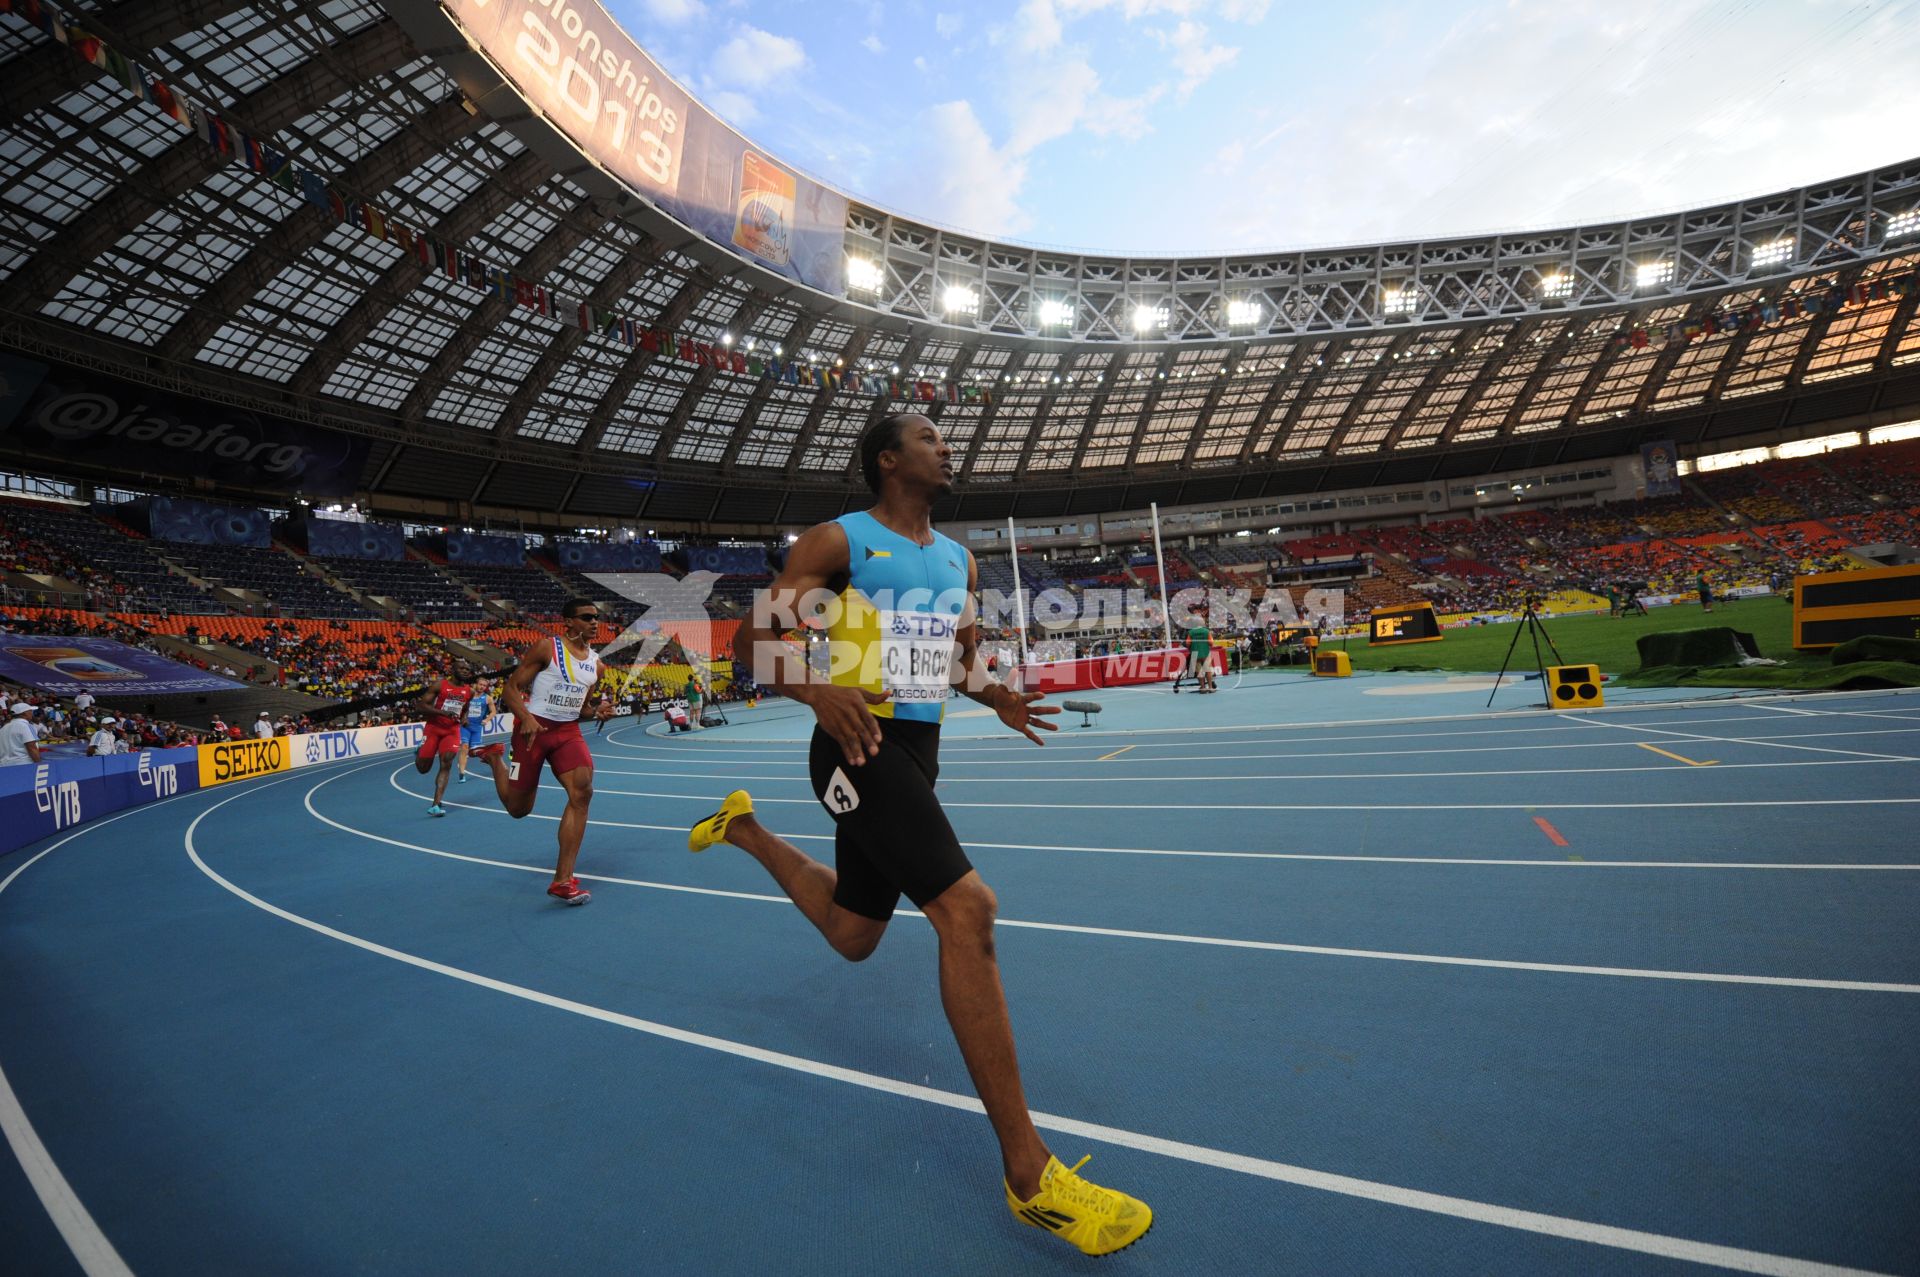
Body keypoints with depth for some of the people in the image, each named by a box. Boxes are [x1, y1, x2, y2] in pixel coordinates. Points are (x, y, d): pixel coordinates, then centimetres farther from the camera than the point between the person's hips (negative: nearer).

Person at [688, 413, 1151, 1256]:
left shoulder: (960, 561, 14)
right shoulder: (839, 542, -6)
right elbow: (751, 645, -7)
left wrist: (992, 694, 3)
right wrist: (816, 690, -26)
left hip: (917, 752, 8)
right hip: (859, 744, -8)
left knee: (854, 936, 18)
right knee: (967, 906, -22)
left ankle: (744, 828, 43)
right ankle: (1027, 1171, -10)